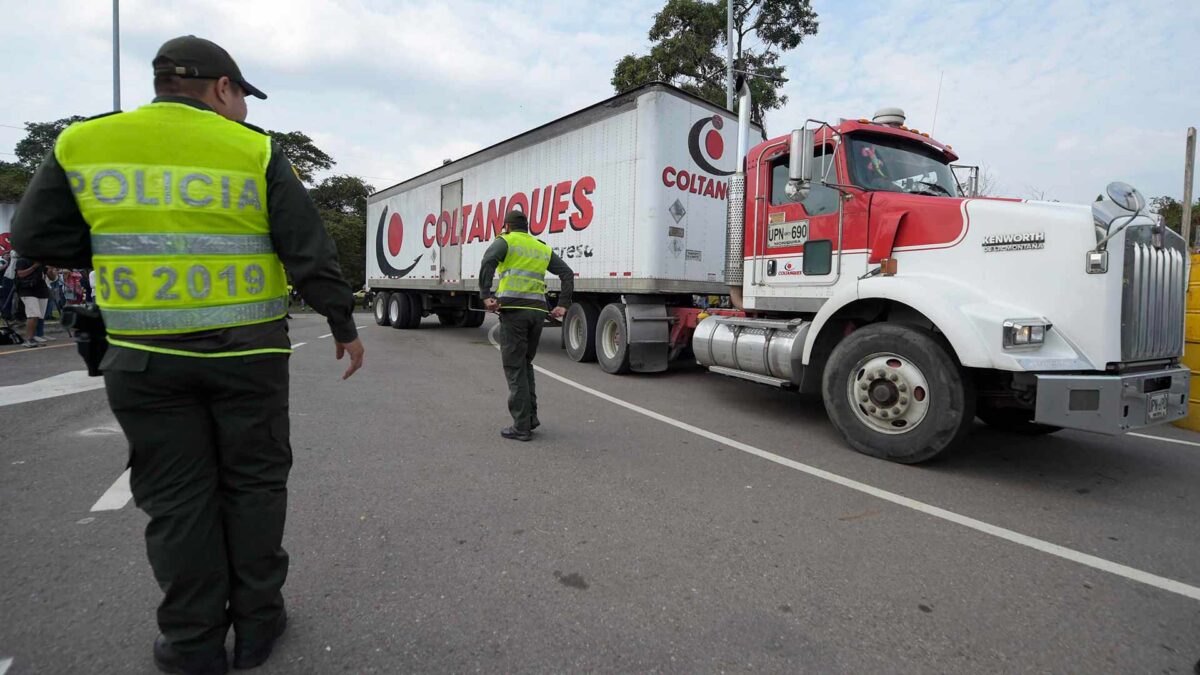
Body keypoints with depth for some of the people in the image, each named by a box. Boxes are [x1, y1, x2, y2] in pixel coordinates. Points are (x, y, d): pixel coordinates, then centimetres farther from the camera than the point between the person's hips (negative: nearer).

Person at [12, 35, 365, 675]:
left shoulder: (82, 142, 4)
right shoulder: (255, 151, -3)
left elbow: (38, 236, 8)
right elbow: (310, 253, -6)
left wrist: (129, 250, 18)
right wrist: (344, 326, 3)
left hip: (145, 358, 2)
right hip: (248, 353, -1)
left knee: (177, 498, 11)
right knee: (253, 484, 12)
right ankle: (256, 624, 24)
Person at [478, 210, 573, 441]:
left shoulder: (505, 241, 6)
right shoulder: (542, 248, 22)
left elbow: (488, 262, -15)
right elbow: (567, 273, 14)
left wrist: (486, 296, -20)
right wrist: (563, 305, 8)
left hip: (514, 309, -5)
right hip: (538, 311, 5)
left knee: (515, 368, 0)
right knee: (525, 364, 20)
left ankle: (522, 426, 1)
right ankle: (530, 417, 19)